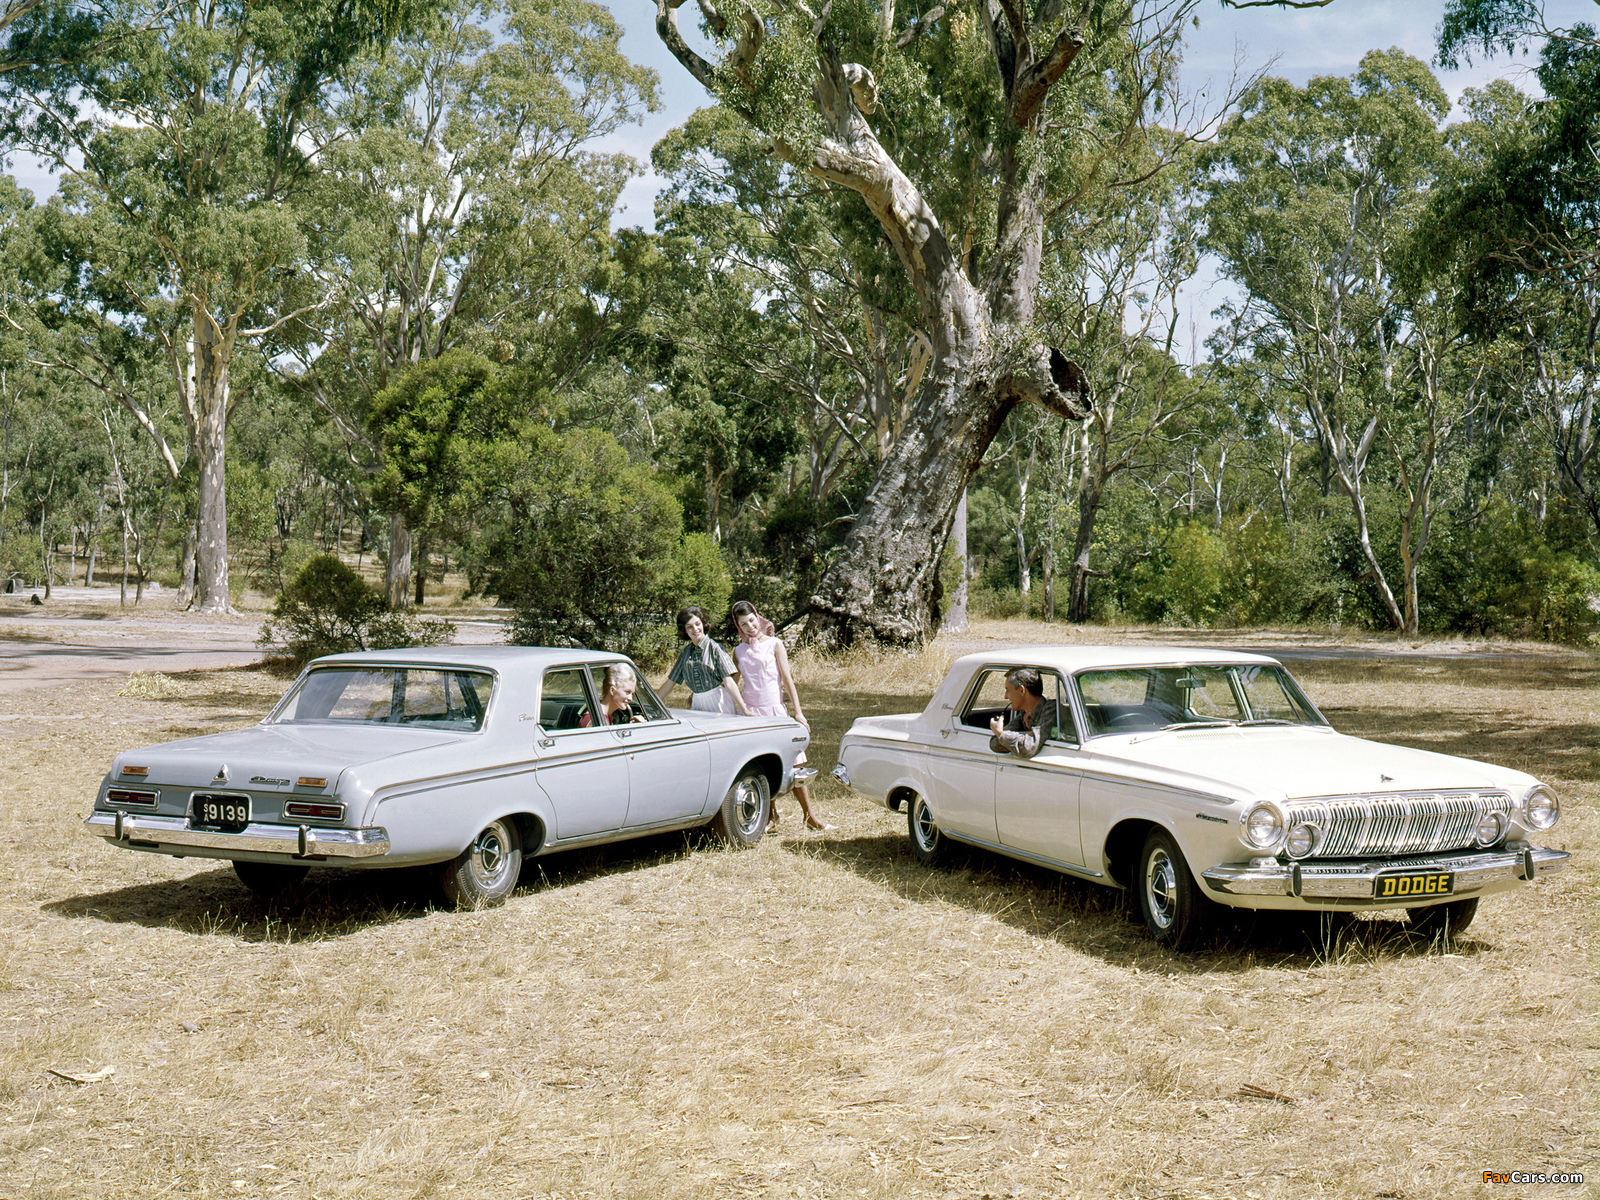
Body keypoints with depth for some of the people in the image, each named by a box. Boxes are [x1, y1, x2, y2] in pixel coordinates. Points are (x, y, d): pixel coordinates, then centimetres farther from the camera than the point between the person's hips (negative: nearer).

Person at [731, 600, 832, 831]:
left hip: (776, 710, -2)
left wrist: (798, 712, -7)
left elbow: (787, 680, -1)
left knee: (794, 764, -5)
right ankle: (771, 814, 14)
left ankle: (810, 816, 1)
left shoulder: (774, 645, 3)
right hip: (750, 712, 2)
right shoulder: (738, 651, 10)